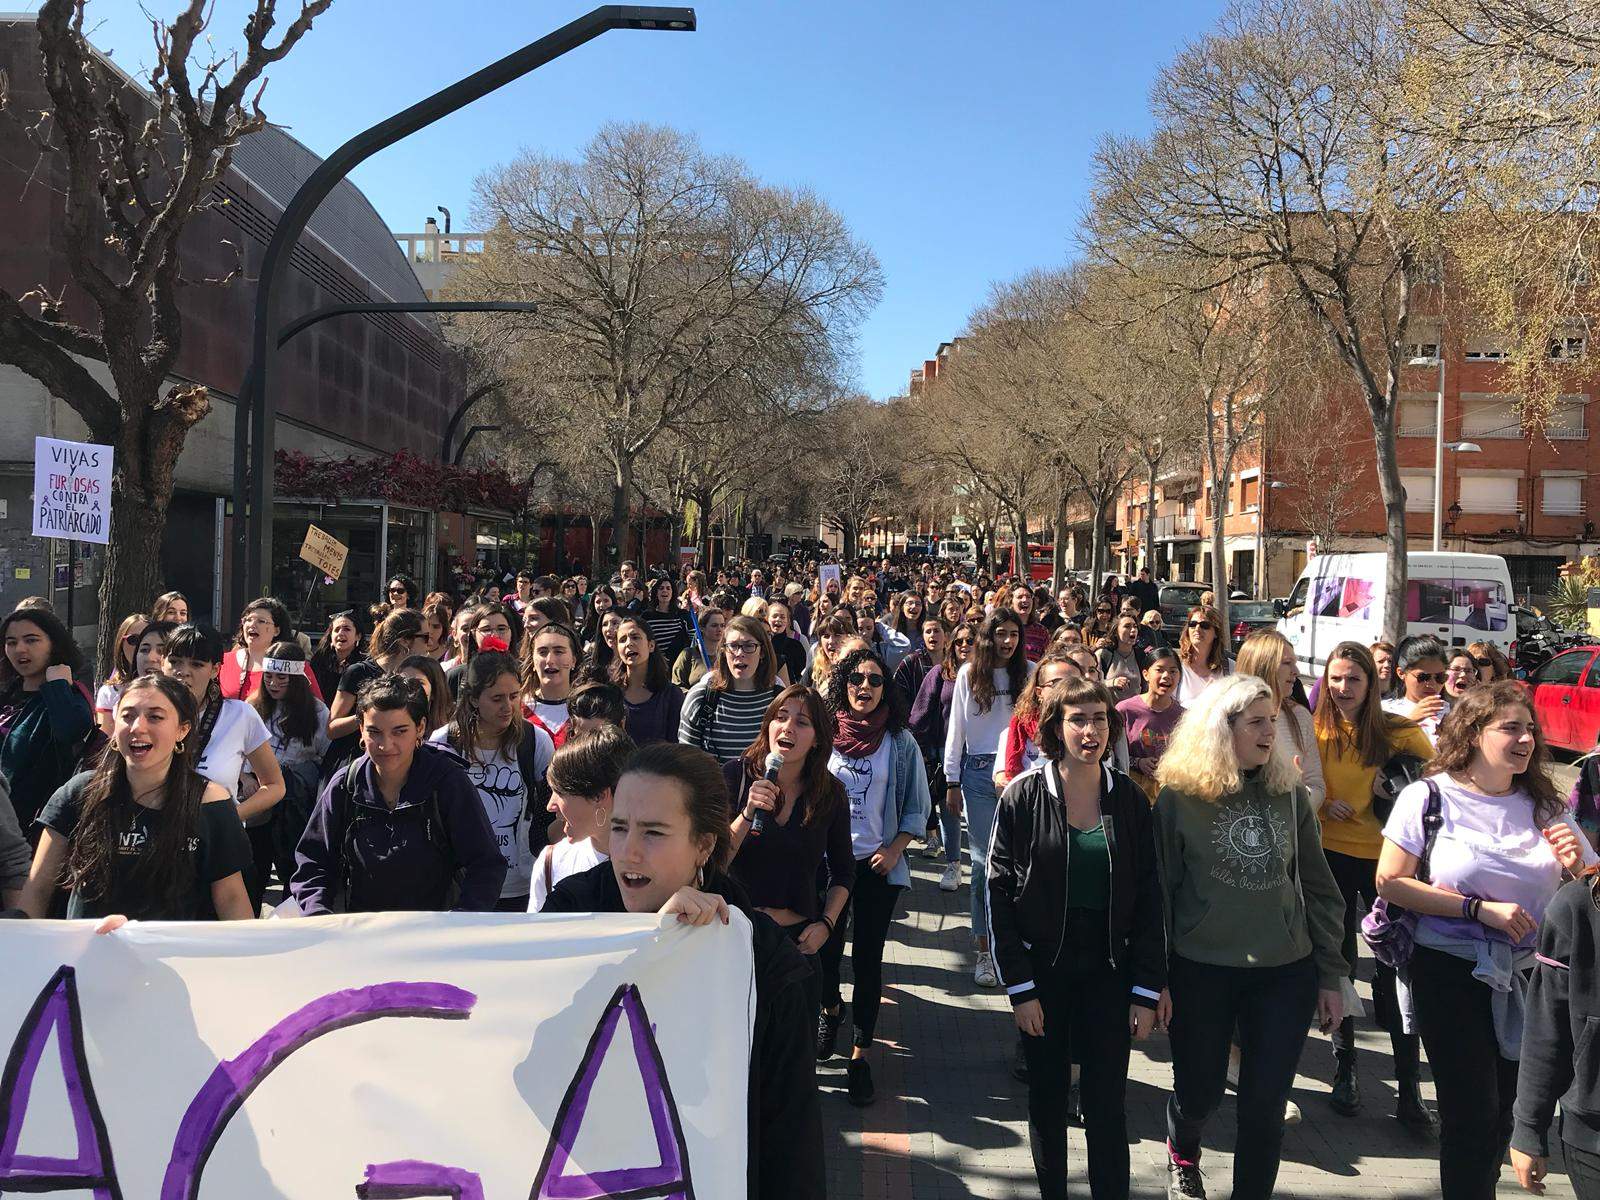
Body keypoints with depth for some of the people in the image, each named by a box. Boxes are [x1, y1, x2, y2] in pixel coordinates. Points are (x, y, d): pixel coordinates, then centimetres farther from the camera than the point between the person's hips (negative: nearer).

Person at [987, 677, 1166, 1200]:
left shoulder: (1129, 799, -1)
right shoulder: (1024, 796, -7)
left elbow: (1148, 899, 1)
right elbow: (1000, 893, -6)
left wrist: (1147, 991, -3)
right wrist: (1019, 987, -9)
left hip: (1109, 970, 1)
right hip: (1043, 969, 0)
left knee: (1106, 1102, 1)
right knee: (1047, 1097, 12)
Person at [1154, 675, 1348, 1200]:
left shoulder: (1290, 793, 3)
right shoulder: (1179, 796, -8)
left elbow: (1318, 890, 8)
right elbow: (1158, 890, -4)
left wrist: (1331, 976, 7)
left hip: (1287, 971, 2)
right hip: (1202, 971, -2)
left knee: (1266, 1104, 5)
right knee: (1199, 1092, 12)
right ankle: (1182, 1155, 45)